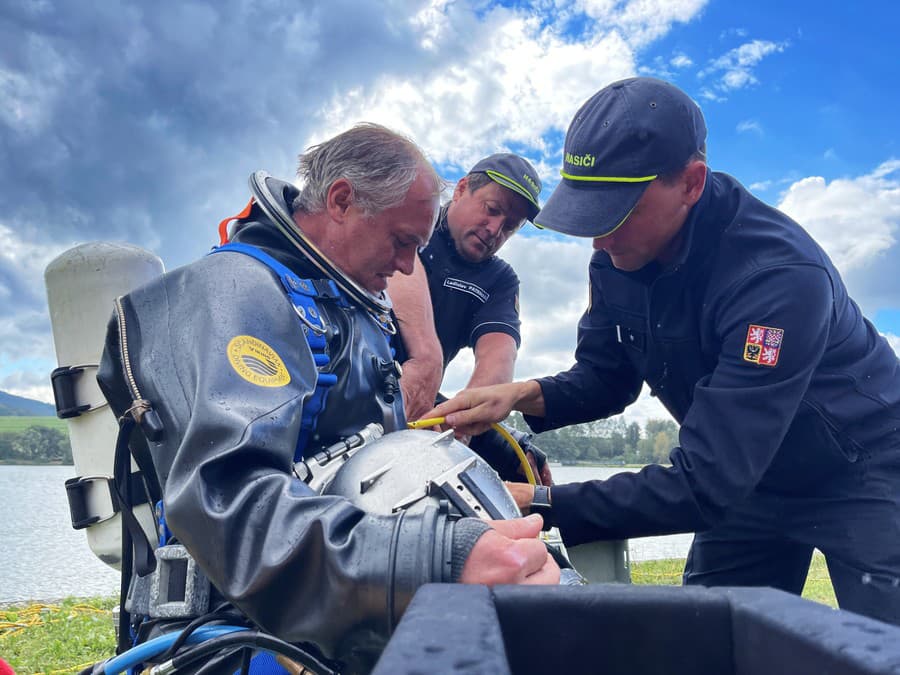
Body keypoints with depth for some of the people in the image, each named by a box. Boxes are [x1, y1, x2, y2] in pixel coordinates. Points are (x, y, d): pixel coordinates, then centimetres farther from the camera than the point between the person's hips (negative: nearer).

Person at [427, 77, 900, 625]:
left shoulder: (780, 275, -36)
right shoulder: (618, 257, -14)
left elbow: (707, 483, -37)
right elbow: (605, 379, -3)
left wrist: (542, 506, -38)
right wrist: (524, 395, -23)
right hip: (750, 477, 6)